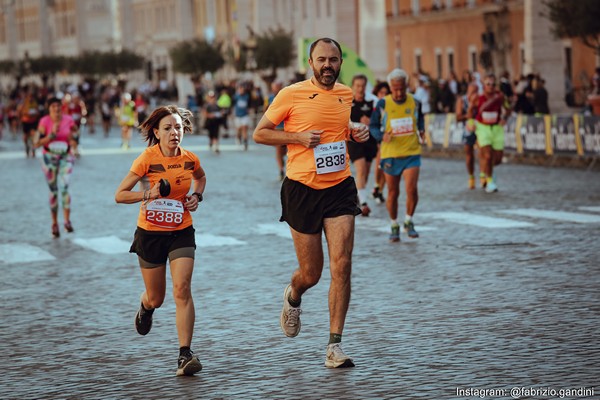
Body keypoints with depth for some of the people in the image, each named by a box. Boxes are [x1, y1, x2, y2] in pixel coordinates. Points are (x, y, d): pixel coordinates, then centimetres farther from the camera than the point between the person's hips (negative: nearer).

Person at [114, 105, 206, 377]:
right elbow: (120, 195, -10)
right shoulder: (147, 159, -14)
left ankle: (185, 355, -17)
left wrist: (196, 196, 1)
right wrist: (148, 194, -25)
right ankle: (145, 307, 50)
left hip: (181, 233, 1)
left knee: (182, 290, -18)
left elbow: (200, 177, 20)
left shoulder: (190, 160, -5)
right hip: (150, 234, -1)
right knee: (156, 299, 11)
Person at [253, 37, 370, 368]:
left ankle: (334, 346, -5)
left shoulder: (346, 94, 9)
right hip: (302, 190, -3)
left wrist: (356, 133, 6)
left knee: (341, 266, -10)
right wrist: (299, 137, -15)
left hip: (339, 188, 3)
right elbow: (259, 133, -1)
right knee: (311, 274, 5)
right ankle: (292, 297, 43)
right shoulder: (292, 95, -6)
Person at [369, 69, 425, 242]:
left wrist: (421, 130, 3)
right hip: (390, 154, 0)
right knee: (393, 192, 7)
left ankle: (409, 222, 8)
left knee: (412, 189, -14)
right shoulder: (383, 104, -5)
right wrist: (382, 136, -16)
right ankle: (394, 226, 25)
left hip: (411, 153, 0)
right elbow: (373, 126, 3)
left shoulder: (414, 102, 1)